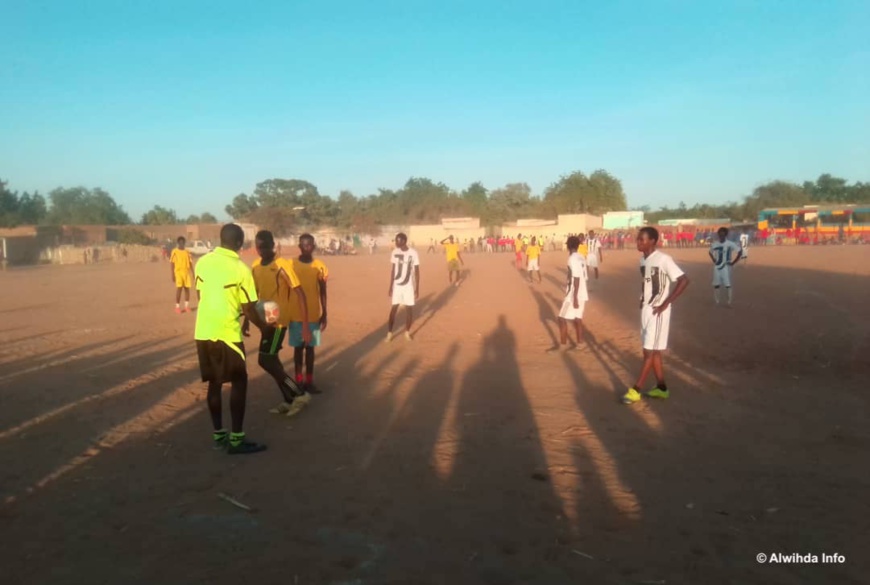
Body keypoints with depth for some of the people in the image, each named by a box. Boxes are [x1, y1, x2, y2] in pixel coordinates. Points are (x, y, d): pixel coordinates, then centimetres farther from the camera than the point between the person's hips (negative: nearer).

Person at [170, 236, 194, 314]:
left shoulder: (187, 252, 9)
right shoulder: (174, 252, -2)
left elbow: (190, 263, 12)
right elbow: (172, 263, -3)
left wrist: (193, 273, 8)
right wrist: (172, 274, -10)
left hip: (186, 273, 4)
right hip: (178, 273, -4)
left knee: (187, 288, 5)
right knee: (179, 289, -7)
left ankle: (187, 306, 16)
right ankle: (177, 306, 1)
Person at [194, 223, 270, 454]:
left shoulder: (203, 262, 4)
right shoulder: (240, 269, -12)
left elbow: (201, 296, 13)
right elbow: (248, 309, -8)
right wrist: (264, 327, 9)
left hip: (203, 331, 6)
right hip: (227, 333, -6)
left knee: (214, 382, 14)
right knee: (239, 382, 4)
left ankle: (218, 434, 22)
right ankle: (236, 439, 5)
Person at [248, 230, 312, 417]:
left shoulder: (283, 266, -18)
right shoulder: (256, 266, 6)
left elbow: (300, 293, -19)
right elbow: (254, 295, 17)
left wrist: (305, 325, -23)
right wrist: (247, 320, 16)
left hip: (278, 320, -8)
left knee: (265, 360, -10)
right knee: (271, 360, 11)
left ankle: (300, 394, 1)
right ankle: (289, 400, 23)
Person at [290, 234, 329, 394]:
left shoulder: (320, 266, -2)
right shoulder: (291, 265, -4)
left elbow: (323, 293, 2)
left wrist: (324, 315, 0)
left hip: (313, 315, 0)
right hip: (295, 314, 0)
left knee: (310, 347, 8)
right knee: (298, 347, 8)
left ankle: (309, 381, 16)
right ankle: (299, 381, 17)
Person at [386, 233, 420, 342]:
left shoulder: (413, 253, -10)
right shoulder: (395, 252, -1)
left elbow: (417, 272, -5)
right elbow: (393, 270, 6)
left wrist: (417, 289, -6)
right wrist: (390, 287, 4)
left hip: (409, 286, -2)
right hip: (397, 285, 2)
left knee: (409, 309, 3)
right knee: (394, 309, 1)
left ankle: (407, 332, 20)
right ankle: (389, 333, 8)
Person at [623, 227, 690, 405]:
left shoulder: (663, 259, -17)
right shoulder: (643, 260, 8)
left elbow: (684, 280, -19)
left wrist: (665, 303, -18)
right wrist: (643, 300, 8)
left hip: (658, 312, -8)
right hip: (646, 310, 8)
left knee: (649, 351, -2)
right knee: (654, 351, 13)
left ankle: (636, 390, 2)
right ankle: (662, 388, 24)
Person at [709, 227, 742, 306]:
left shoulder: (730, 244, -11)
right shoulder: (714, 244, 1)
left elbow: (740, 251, -8)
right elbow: (710, 252, 20)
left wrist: (733, 262, -8)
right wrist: (714, 260, 7)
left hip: (726, 267, -4)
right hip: (717, 266, 4)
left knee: (728, 285, -4)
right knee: (716, 284, 7)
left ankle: (729, 302, 1)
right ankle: (716, 302, 16)